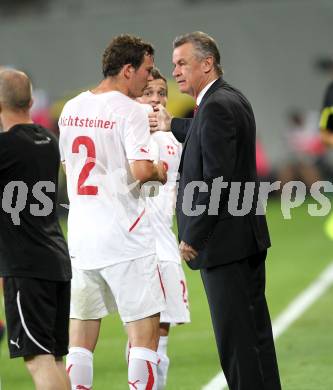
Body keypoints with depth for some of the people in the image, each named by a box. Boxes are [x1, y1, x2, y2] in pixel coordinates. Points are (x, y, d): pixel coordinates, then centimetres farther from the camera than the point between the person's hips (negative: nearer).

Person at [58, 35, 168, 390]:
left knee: (80, 337, 11)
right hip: (124, 238, -7)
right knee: (145, 332, -1)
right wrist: (159, 172, -1)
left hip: (80, 237, 7)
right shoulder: (130, 110, -11)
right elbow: (141, 169, -21)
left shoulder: (71, 108, 10)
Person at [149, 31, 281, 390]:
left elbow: (216, 180, -22)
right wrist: (172, 126, 35)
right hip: (247, 237, 10)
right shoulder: (232, 99, 12)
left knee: (236, 336, -7)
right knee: (254, 329, 15)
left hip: (224, 240, -10)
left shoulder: (216, 107, -17)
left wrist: (193, 238, -17)